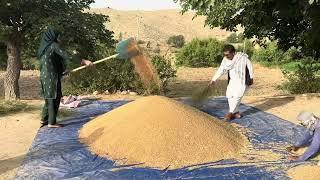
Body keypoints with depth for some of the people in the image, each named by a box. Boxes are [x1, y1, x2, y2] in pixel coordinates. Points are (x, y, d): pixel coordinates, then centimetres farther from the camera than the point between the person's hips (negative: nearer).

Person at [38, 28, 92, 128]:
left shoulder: (44, 47, 16)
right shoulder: (53, 45, -9)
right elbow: (65, 56, -18)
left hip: (44, 75, 9)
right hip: (51, 76, -9)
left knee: (49, 97, 17)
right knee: (54, 98, -2)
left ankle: (44, 119, 26)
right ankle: (52, 122, 2)